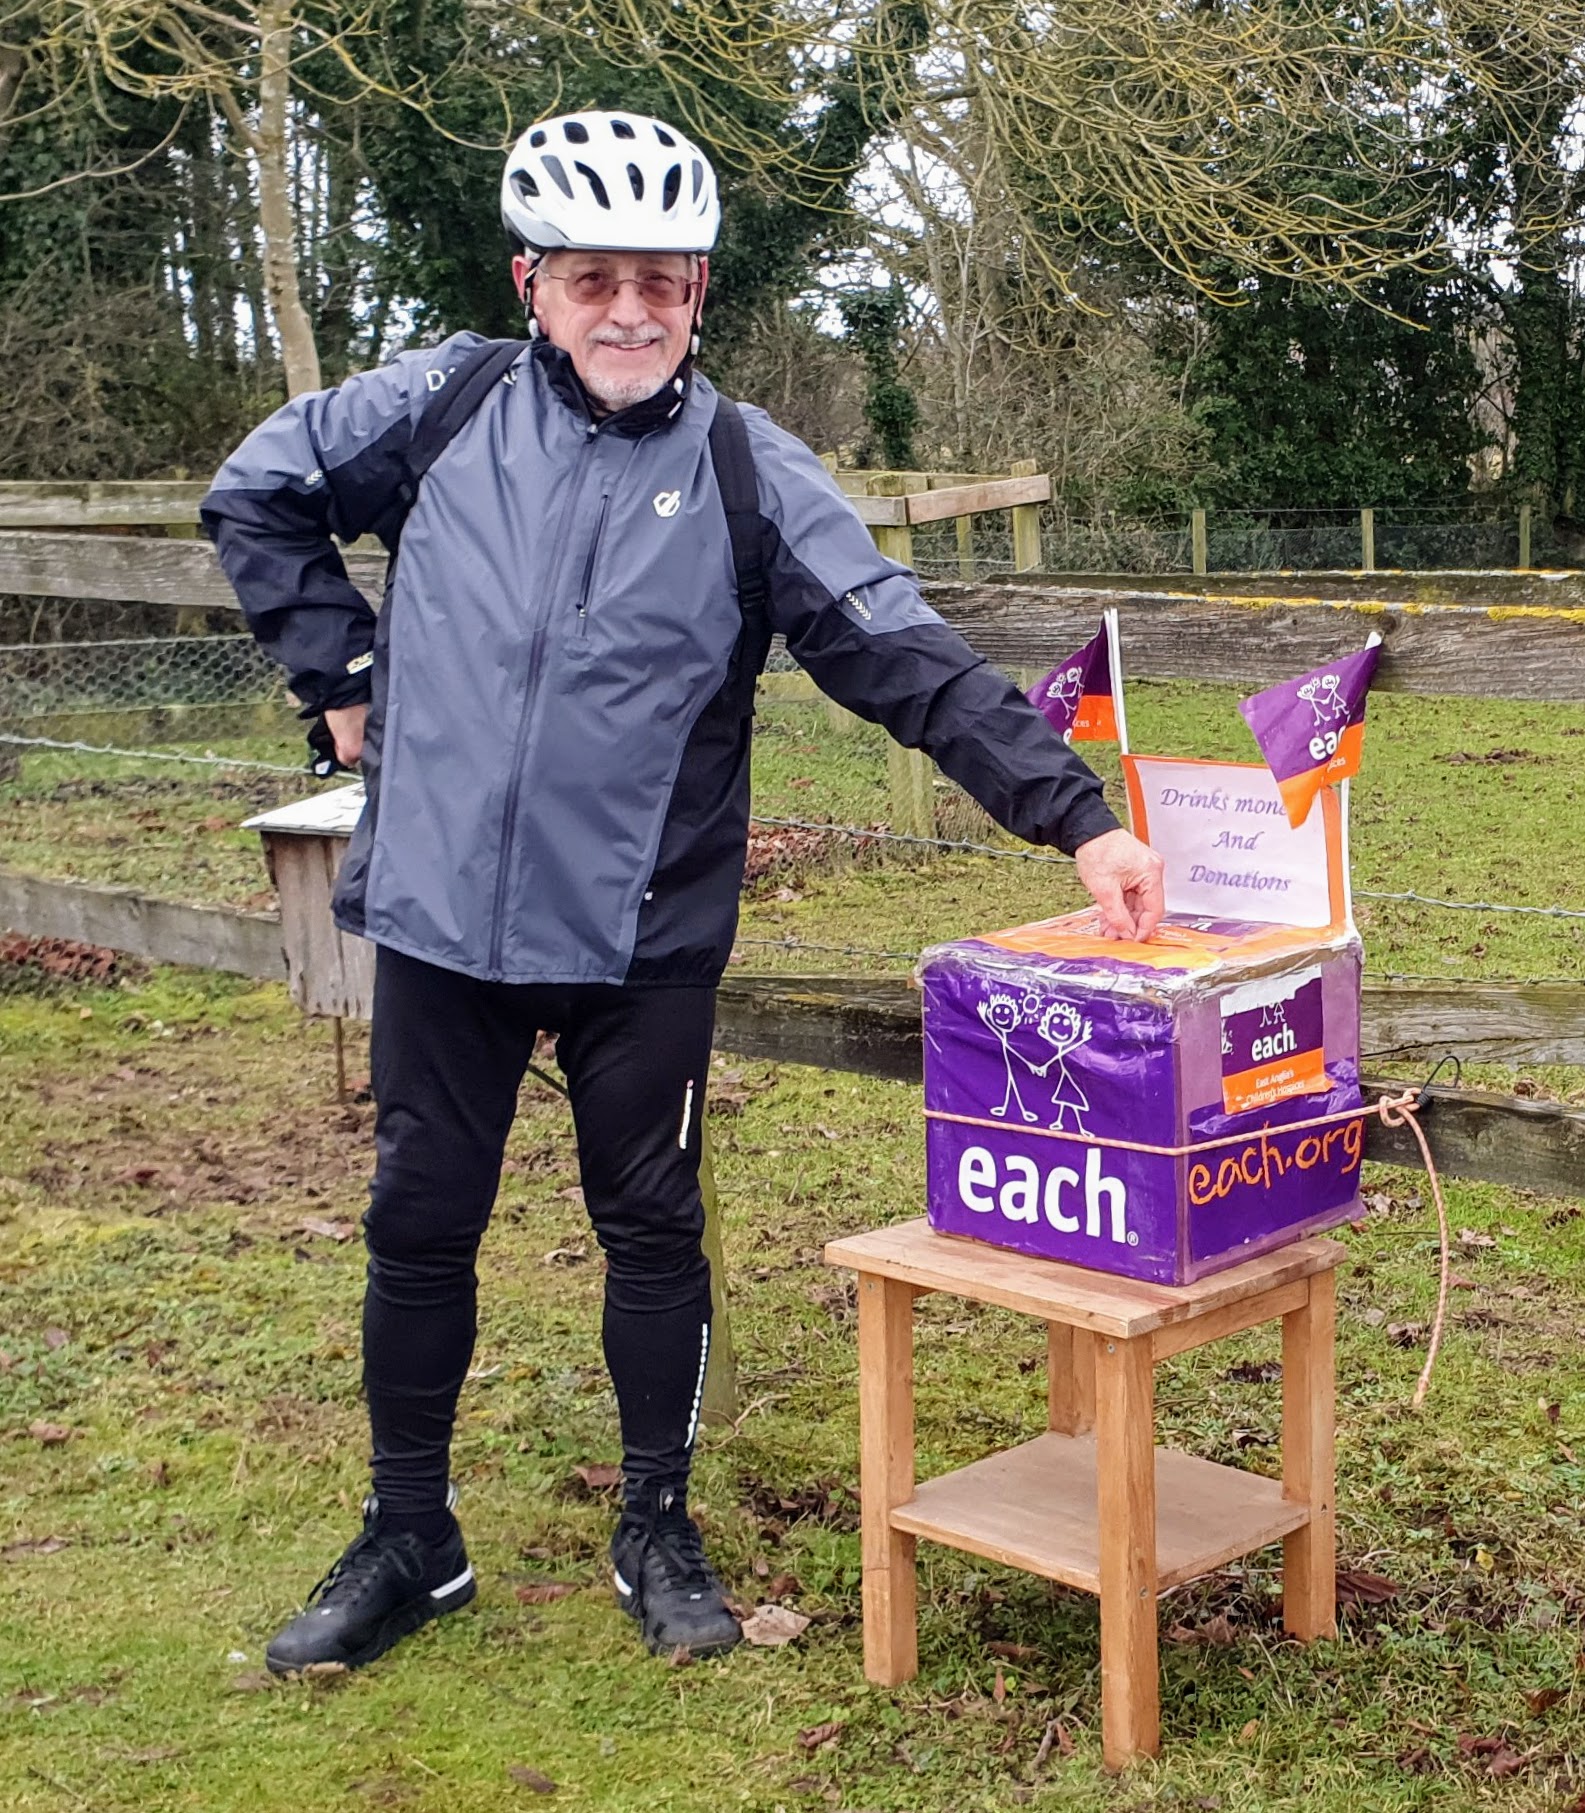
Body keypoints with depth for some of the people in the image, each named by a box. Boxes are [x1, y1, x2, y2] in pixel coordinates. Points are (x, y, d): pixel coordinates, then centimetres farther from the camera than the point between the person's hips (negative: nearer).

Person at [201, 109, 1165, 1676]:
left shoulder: (748, 470, -4)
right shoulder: (441, 405, 0)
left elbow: (911, 663, -8)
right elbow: (256, 497, 15)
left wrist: (1077, 816, -15)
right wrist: (341, 674, 7)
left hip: (644, 934, -1)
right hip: (439, 906, 1)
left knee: (651, 1228, 8)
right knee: (419, 1225, 10)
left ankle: (657, 1532, 27)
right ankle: (407, 1542, 27)